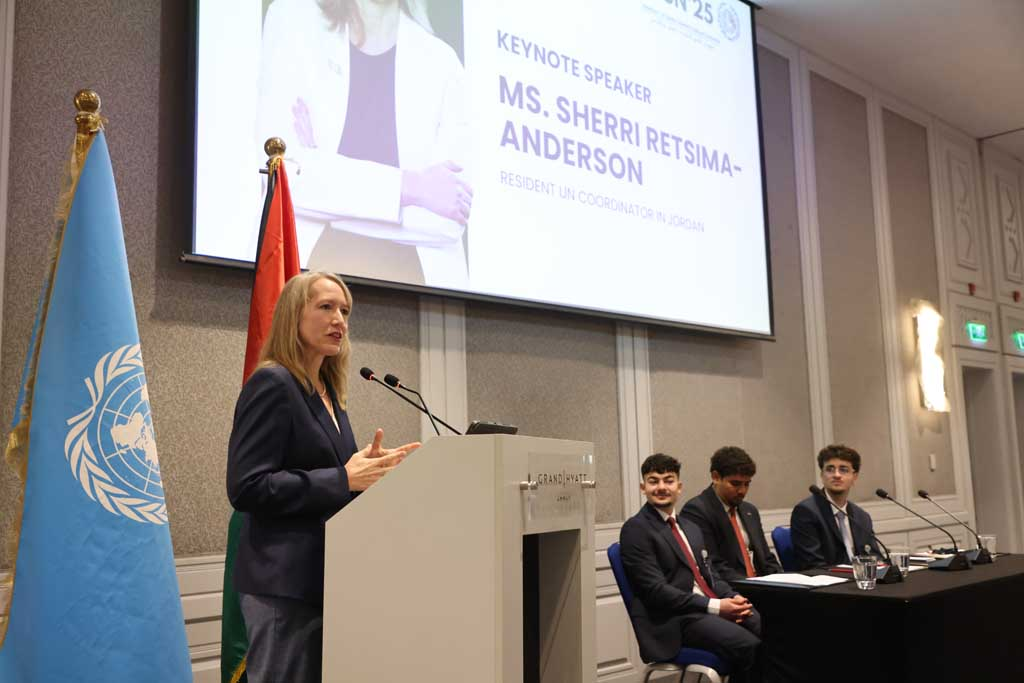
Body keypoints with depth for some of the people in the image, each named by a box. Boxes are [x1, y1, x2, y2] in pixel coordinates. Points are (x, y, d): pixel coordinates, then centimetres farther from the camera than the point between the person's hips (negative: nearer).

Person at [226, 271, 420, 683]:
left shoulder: (330, 392, 14)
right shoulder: (271, 384, -12)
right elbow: (246, 488, -20)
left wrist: (368, 469, 0)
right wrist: (344, 479, -22)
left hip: (324, 577, 8)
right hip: (286, 582, -8)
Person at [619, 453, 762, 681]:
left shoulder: (690, 527, 21)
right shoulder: (635, 529, -5)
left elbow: (709, 574, 18)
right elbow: (656, 590, -13)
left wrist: (733, 598, -4)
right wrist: (715, 606, -17)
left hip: (713, 607, 7)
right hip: (674, 620, -7)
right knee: (748, 645, -28)